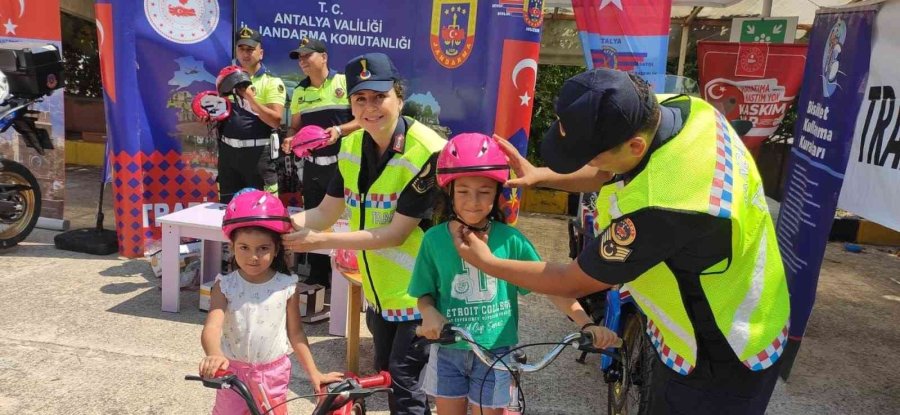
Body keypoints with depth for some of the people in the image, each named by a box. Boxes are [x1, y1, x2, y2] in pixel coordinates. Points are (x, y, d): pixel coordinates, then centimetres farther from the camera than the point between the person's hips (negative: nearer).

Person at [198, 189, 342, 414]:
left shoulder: (287, 287, -10)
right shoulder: (225, 286, -13)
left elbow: (295, 332, -1)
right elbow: (212, 327, -27)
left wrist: (314, 373, -1)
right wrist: (214, 355, -48)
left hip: (273, 374, 1)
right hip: (233, 372, 0)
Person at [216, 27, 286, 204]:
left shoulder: (272, 82, -4)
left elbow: (275, 121, -16)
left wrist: (250, 98, -22)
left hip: (257, 153, -6)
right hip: (228, 151, 6)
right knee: (227, 204, 13)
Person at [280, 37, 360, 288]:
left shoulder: (345, 82, -4)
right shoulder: (299, 91, 12)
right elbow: (296, 126, 16)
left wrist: (340, 130, -21)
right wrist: (290, 139, -5)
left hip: (342, 164, -5)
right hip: (312, 166, 5)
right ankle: (317, 276, 23)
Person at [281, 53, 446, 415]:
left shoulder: (427, 152, -23)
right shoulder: (351, 146, -1)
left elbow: (396, 233, -24)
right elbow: (326, 213, 2)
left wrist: (320, 241, -26)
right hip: (379, 291, 7)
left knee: (403, 379, -1)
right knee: (384, 376, 20)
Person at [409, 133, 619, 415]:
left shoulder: (510, 240, -12)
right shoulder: (435, 239, -10)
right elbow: (425, 294, -2)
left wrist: (586, 323, -21)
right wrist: (430, 313, -24)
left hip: (494, 353, -1)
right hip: (448, 352, 1)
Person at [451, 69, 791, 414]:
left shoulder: (657, 207, -42)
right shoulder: (686, 108, -16)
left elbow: (574, 283, -24)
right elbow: (611, 174, 6)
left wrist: (486, 263, -12)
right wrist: (541, 176, -2)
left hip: (718, 360, -7)